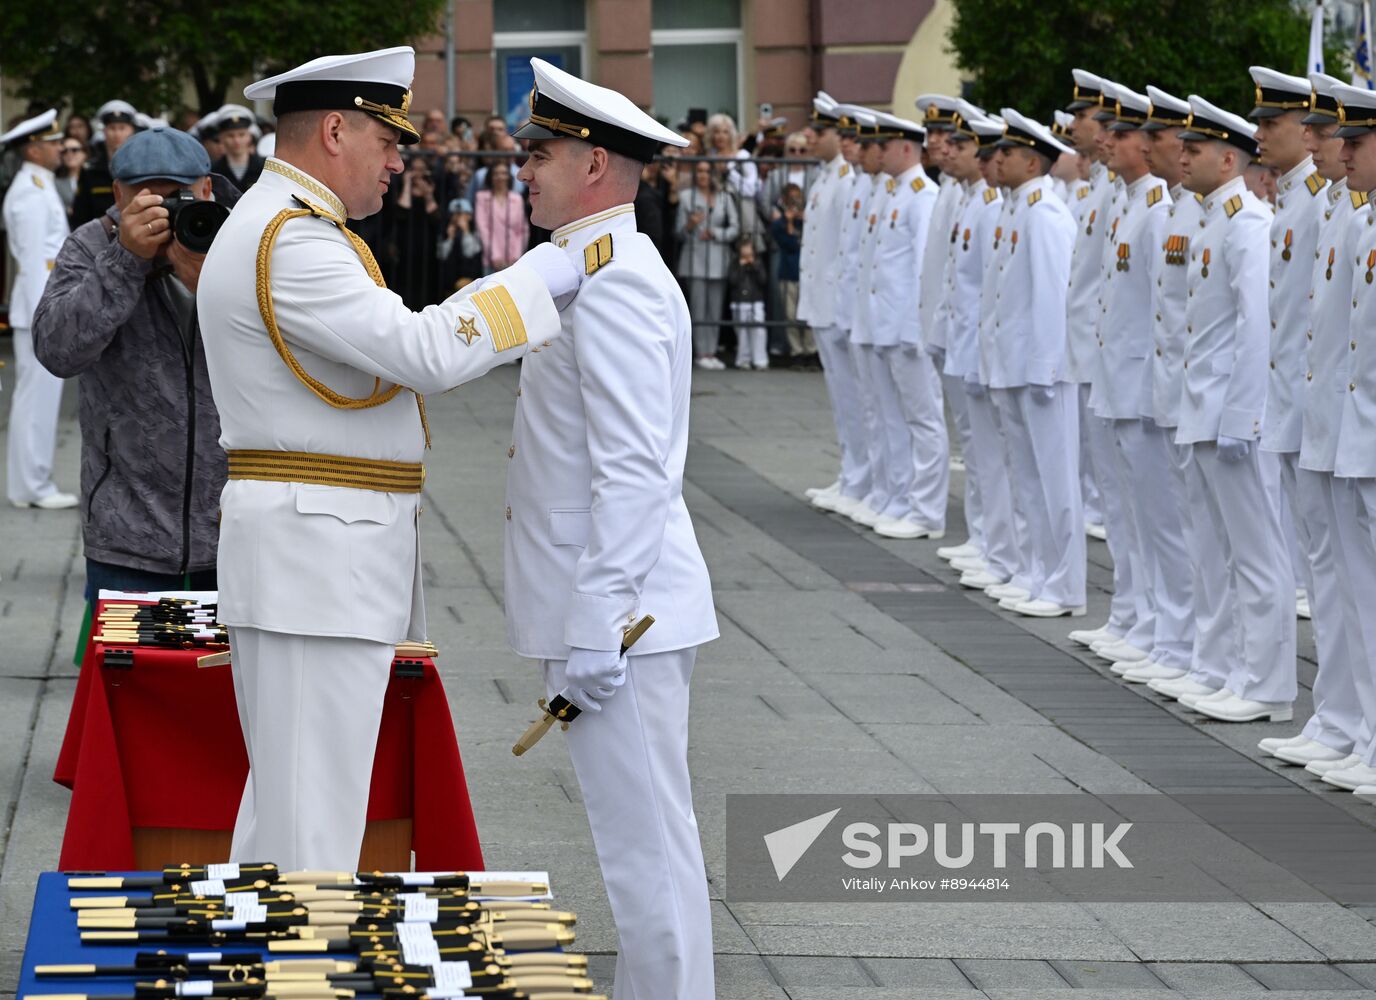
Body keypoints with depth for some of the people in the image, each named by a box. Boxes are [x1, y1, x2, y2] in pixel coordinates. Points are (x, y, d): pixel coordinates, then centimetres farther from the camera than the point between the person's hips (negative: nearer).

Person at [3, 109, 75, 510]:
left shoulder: (38, 187, 17)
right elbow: (34, 258, -19)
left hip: (48, 301, 10)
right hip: (40, 300, -10)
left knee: (34, 396, 12)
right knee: (38, 394, -7)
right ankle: (33, 487, -5)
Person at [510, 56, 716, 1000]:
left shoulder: (613, 284, -17)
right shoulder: (612, 270, 17)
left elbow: (632, 471, -24)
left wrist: (599, 627, -25)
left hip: (617, 612, -11)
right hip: (613, 609, 11)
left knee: (648, 847, -6)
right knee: (646, 840, 16)